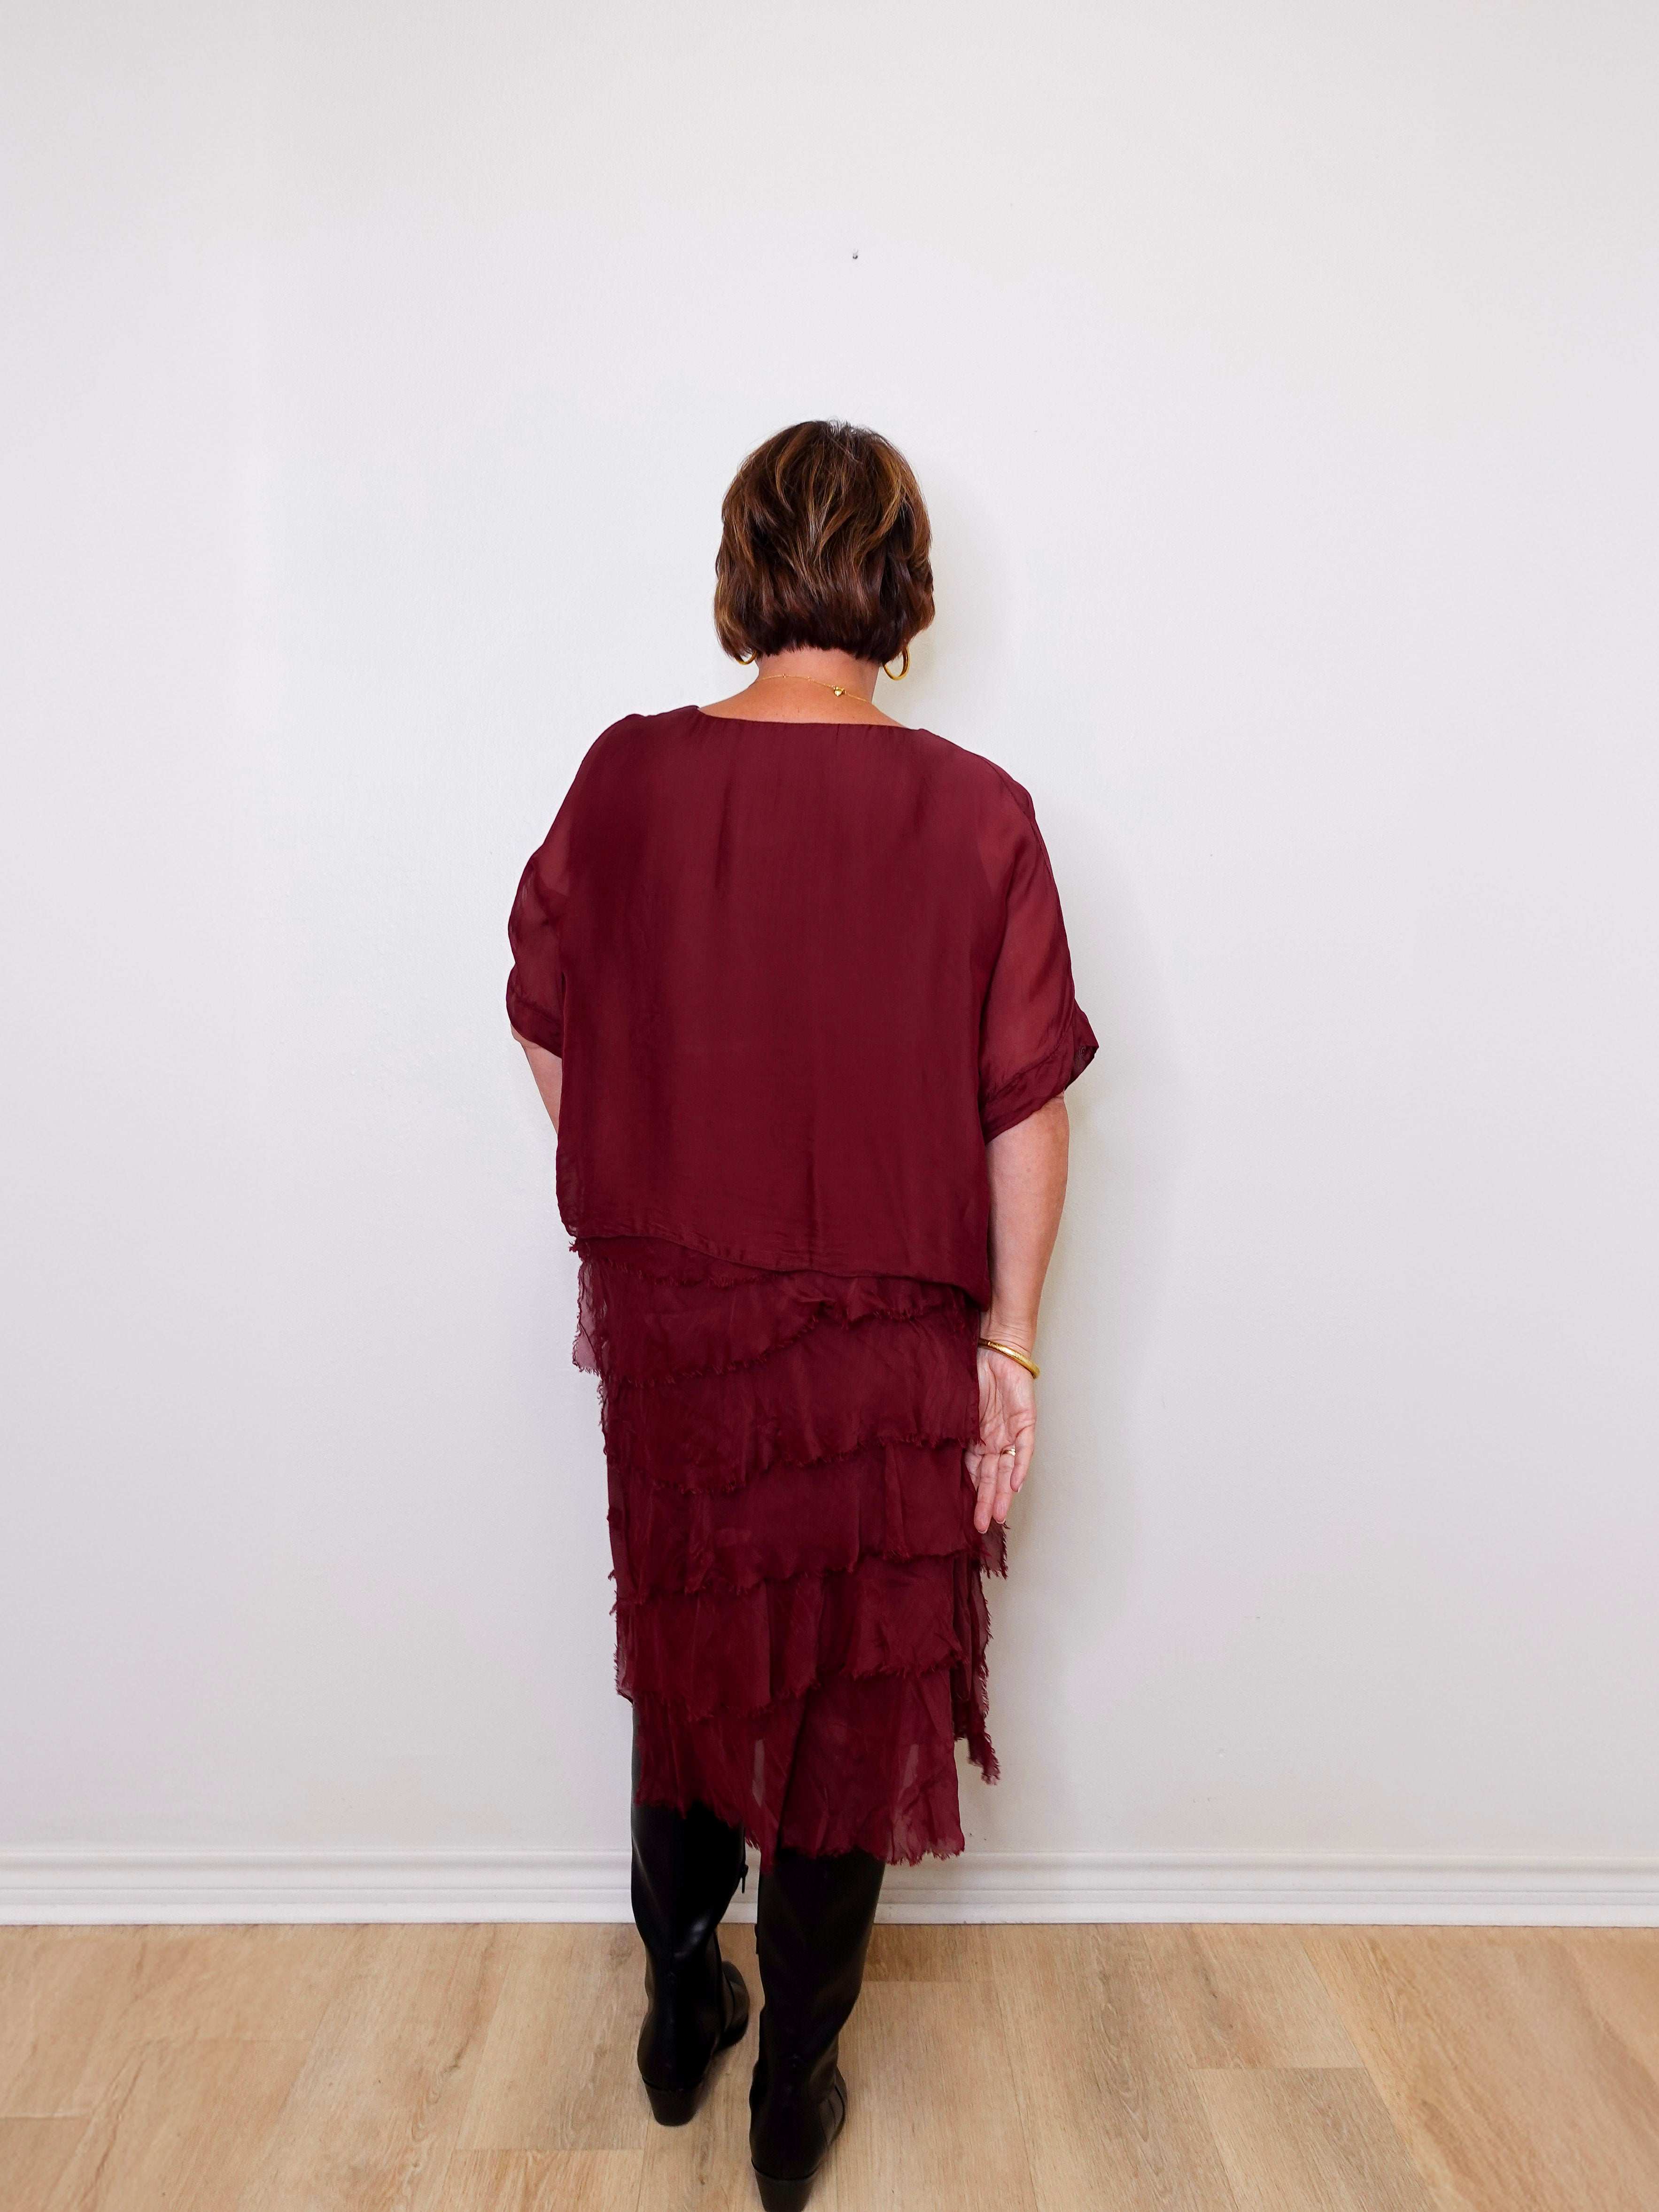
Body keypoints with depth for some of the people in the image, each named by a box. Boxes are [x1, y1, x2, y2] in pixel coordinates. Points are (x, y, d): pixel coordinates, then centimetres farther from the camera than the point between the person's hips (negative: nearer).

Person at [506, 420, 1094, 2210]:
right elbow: (1026, 1110, -11)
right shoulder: (974, 814, -13)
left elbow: (551, 1041, 2)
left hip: (670, 1320, 2)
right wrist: (1008, 1344, -1)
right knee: (856, 1694, 15)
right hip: (888, 1338, -2)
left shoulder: (627, 776, -7)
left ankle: (679, 2011, 40)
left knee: (690, 1658, 22)